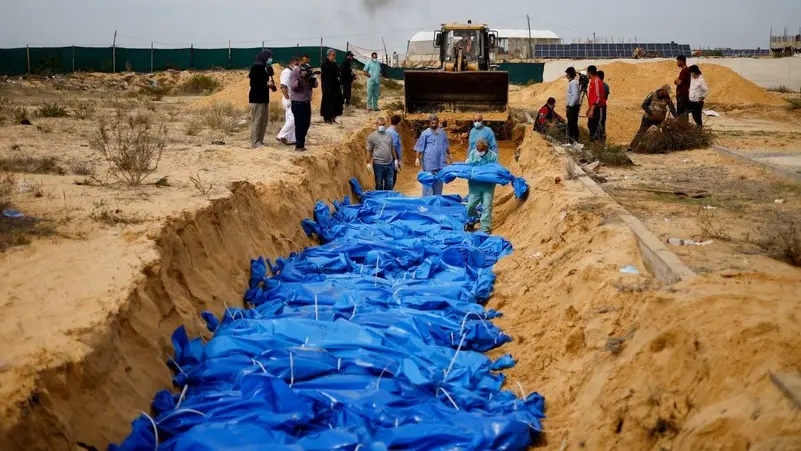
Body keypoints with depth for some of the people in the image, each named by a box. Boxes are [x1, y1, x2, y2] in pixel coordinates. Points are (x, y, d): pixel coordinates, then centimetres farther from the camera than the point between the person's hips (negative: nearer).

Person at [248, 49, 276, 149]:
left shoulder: (263, 67, 15)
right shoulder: (257, 66, -13)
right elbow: (254, 83, -18)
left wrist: (270, 84, 3)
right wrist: (267, 85, -17)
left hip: (263, 98, 10)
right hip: (257, 98, -10)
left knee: (263, 121, 11)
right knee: (256, 120, -6)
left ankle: (260, 141, 17)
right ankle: (255, 142, -2)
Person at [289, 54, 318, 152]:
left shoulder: (309, 71, 11)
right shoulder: (295, 71, -9)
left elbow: (315, 85, 4)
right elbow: (293, 86, -19)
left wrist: (312, 77, -15)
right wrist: (301, 78, -29)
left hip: (307, 101, 7)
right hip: (297, 102, -7)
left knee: (306, 124, 11)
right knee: (299, 124, -5)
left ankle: (301, 143, 23)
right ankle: (299, 145, 1)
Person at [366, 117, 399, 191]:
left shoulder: (389, 135, 9)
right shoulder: (371, 136, -4)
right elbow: (369, 151, -5)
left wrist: (395, 160, 14)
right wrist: (369, 163, -8)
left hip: (390, 163, 4)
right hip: (378, 165, -4)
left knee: (390, 184, 12)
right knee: (379, 185, 6)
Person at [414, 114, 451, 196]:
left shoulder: (442, 132, 10)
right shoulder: (425, 133, -4)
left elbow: (447, 146, 22)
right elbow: (420, 147, -4)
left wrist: (449, 155, 23)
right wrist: (418, 158, -9)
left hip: (440, 162, 5)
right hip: (429, 162, -5)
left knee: (439, 182, 12)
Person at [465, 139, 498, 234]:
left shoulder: (493, 155, -7)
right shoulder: (472, 153, 0)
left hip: (488, 185, -2)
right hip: (474, 184, 2)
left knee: (487, 207, -4)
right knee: (470, 205, 3)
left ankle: (485, 229, 1)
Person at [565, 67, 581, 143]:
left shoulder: (573, 83, -16)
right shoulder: (571, 82, 14)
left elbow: (575, 96, -22)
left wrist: (569, 106, -19)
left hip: (573, 106, -10)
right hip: (571, 106, 10)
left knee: (573, 123, -6)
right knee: (570, 122, 13)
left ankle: (575, 139, -3)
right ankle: (571, 137, 19)